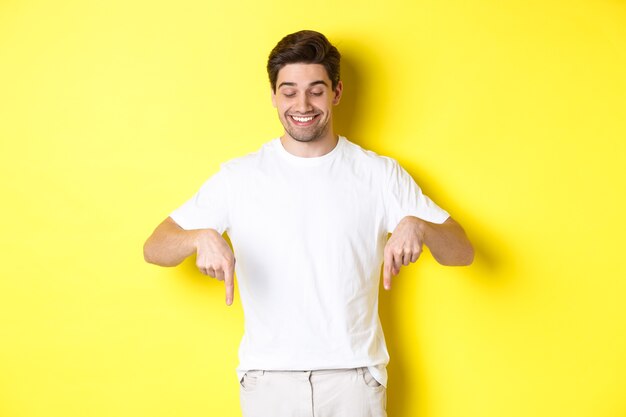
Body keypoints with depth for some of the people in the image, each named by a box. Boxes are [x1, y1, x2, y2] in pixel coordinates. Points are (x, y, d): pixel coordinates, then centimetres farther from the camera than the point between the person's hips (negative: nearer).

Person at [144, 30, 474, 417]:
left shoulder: (379, 174, 0)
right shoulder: (238, 177, 0)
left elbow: (463, 252, -1)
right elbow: (153, 248, -2)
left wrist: (418, 226, -23)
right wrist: (200, 237, -24)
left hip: (354, 375, 0)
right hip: (268, 377, 0)